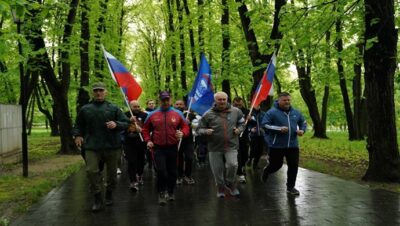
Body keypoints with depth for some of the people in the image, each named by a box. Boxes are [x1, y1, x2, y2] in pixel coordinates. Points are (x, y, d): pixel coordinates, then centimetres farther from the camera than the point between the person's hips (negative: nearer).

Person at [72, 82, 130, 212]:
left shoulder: (113, 108, 3)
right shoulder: (85, 109, 7)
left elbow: (126, 123, 1)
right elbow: (79, 125, 20)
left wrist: (116, 124, -17)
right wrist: (77, 135, 2)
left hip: (112, 146, 0)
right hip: (92, 146, 0)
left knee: (112, 172, 11)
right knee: (91, 171, -11)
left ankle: (109, 194, 34)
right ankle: (98, 198, 4)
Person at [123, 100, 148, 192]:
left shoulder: (144, 115, 2)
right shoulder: (125, 115, 1)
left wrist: (142, 129, -21)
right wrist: (129, 120, -22)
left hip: (141, 142, 2)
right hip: (129, 143, -2)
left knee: (141, 160, 15)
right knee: (131, 162, -8)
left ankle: (139, 175, 40)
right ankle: (133, 182, -6)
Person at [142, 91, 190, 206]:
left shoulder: (177, 114, 2)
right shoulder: (152, 115, 3)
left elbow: (185, 127, 6)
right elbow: (145, 129, 12)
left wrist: (182, 133, -15)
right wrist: (148, 140, -2)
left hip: (172, 148, 1)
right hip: (158, 148, -1)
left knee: (172, 172, 11)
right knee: (161, 171, -13)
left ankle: (170, 192, 30)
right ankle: (161, 193, 4)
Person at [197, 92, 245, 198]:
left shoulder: (236, 111, 1)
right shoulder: (208, 114, -5)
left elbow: (242, 122, 19)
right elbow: (199, 129, 2)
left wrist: (239, 129, -1)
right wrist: (205, 131, -19)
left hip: (231, 146, 0)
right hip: (215, 147, 0)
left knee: (233, 165, -16)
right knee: (217, 170, 9)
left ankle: (230, 184, 13)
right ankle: (221, 188, 34)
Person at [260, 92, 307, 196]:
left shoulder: (296, 112, 7)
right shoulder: (272, 112, -10)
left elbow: (303, 123, 21)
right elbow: (264, 125, -14)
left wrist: (302, 130, -2)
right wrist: (279, 129, -22)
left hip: (292, 145, 4)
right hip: (276, 145, -4)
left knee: (293, 166, 2)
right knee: (276, 165, 6)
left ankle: (290, 187, 18)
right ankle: (266, 171, 42)